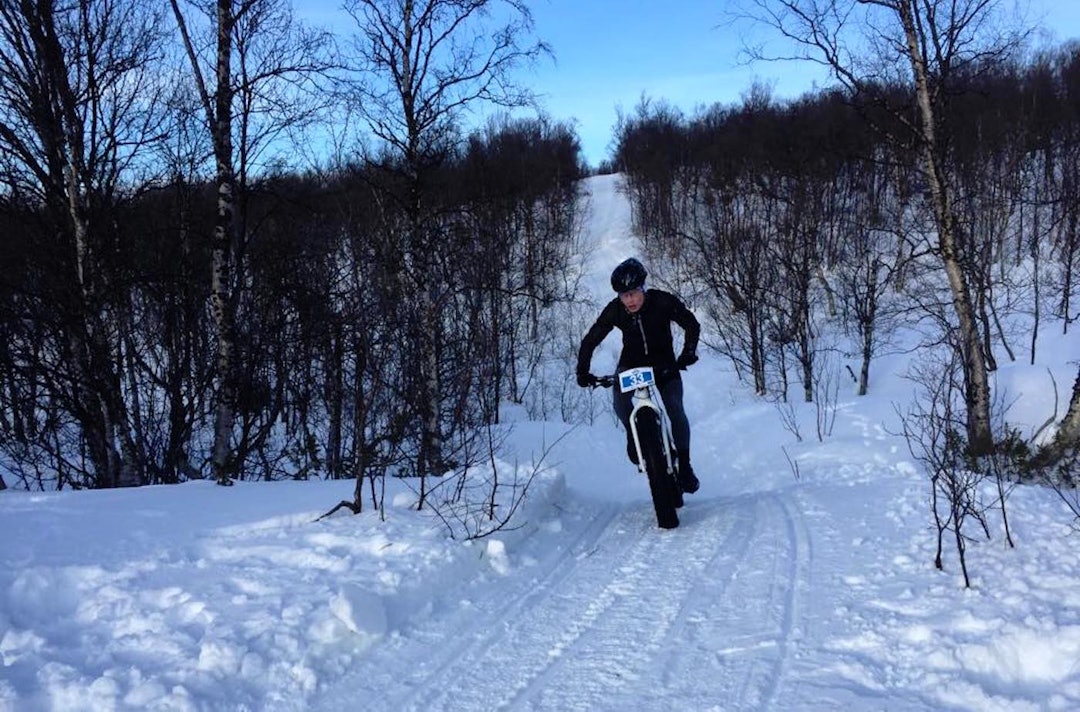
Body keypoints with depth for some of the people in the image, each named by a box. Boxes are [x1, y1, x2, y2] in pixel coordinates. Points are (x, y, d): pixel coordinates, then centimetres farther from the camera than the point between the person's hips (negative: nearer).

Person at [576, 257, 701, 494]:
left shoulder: (662, 301, -24)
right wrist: (582, 372, -24)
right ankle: (633, 434, 6)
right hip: (631, 362, 1)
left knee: (675, 409, -17)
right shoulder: (614, 311, -20)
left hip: (664, 362, -1)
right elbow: (590, 341, -14)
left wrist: (688, 354, -30)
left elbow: (692, 325, -15)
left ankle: (684, 465, -2)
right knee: (620, 402, -26)